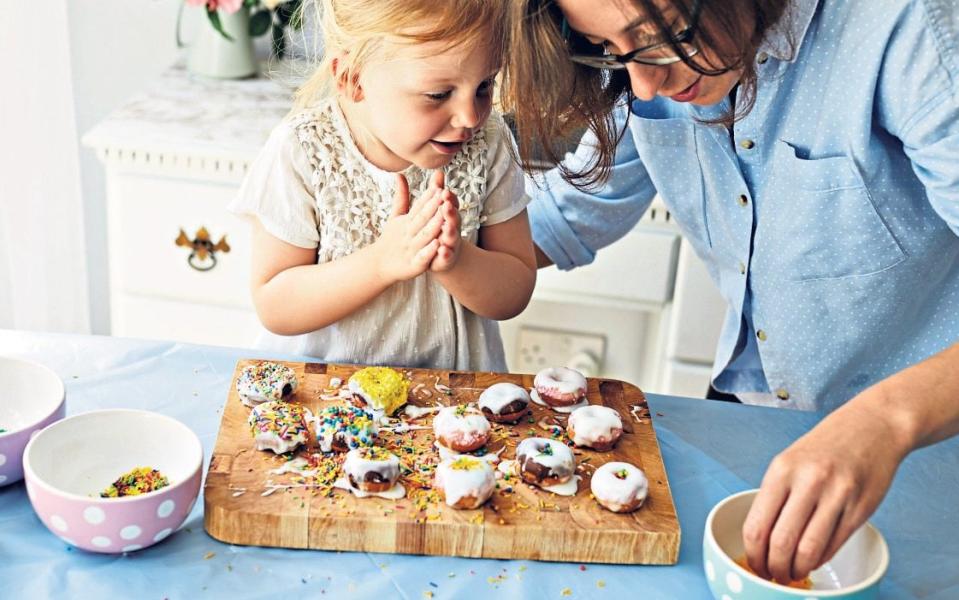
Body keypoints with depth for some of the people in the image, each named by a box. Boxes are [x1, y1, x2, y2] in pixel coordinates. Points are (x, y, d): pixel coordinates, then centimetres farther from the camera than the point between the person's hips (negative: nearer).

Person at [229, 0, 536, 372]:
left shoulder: (488, 144, -9)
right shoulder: (302, 151, -16)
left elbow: (516, 295, -4)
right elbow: (272, 309, -14)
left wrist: (454, 259, -25)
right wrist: (383, 261, -27)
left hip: (452, 385, 2)